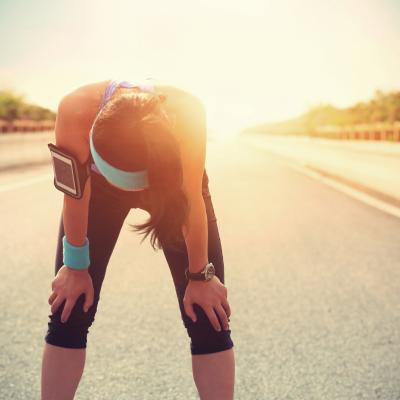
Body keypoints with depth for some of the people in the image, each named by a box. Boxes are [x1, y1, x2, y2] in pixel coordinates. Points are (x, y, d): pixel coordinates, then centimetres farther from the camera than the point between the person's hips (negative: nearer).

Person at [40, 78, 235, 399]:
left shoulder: (187, 113, -40)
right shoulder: (76, 111, -38)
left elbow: (192, 200, -25)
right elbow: (75, 194, -22)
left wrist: (200, 276, -13)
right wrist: (76, 268, -9)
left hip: (172, 183, 0)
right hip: (99, 186, 1)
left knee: (209, 320, -6)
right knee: (69, 313, -3)